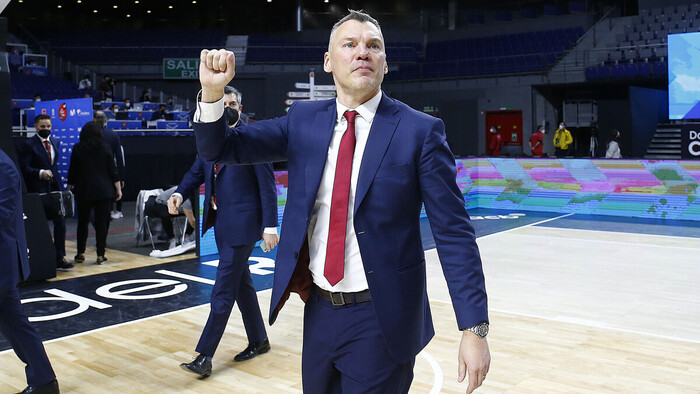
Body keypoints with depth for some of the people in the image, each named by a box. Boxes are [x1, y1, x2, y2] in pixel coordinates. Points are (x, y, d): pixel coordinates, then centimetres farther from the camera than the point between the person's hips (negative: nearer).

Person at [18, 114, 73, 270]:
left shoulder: (55, 142, 14)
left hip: (55, 188, 5)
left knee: (60, 222, 1)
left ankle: (59, 257, 7)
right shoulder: (29, 145, -6)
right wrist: (40, 173, -27)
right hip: (38, 190, -5)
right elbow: (24, 168, -12)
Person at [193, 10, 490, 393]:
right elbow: (220, 148, 2)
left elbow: (453, 233, -11)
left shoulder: (419, 131, -10)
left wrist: (474, 329, -14)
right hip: (318, 309, 5)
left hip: (381, 318, -4)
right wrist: (211, 92, -18)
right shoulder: (303, 120, 2)